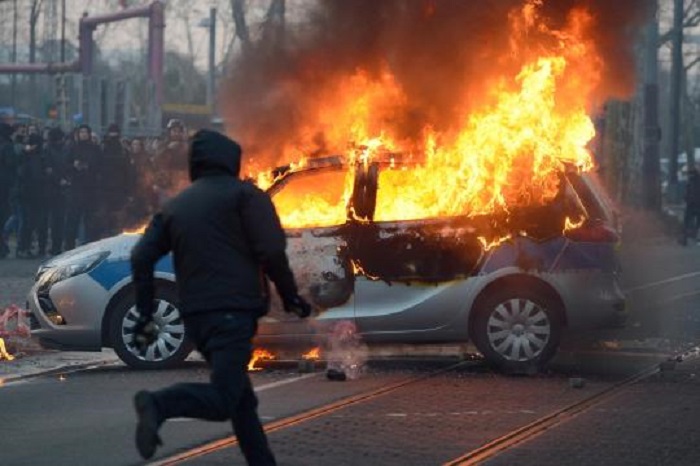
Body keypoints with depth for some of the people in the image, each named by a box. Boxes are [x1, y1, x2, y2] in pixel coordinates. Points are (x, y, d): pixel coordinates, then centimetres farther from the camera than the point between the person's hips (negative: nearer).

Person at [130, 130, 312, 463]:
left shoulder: (175, 206, 19)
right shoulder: (244, 194, 2)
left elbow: (141, 257, 11)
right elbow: (271, 250, -9)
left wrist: (145, 314, 13)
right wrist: (290, 296, 3)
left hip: (195, 315, 7)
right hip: (233, 312, -7)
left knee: (242, 399, 16)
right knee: (222, 400, -16)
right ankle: (159, 405, -38)